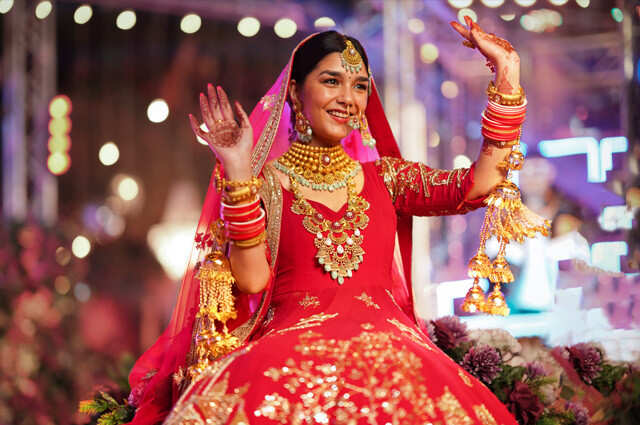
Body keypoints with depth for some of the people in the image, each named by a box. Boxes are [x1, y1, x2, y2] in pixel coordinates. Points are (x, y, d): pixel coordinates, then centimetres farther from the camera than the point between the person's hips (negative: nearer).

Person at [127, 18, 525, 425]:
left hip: (382, 342, 2)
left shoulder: (382, 177, 19)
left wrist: (507, 73, 5)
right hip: (291, 342, -2)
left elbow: (477, 186, 6)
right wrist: (239, 175, -8)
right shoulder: (267, 182, 10)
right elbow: (252, 281, -3)